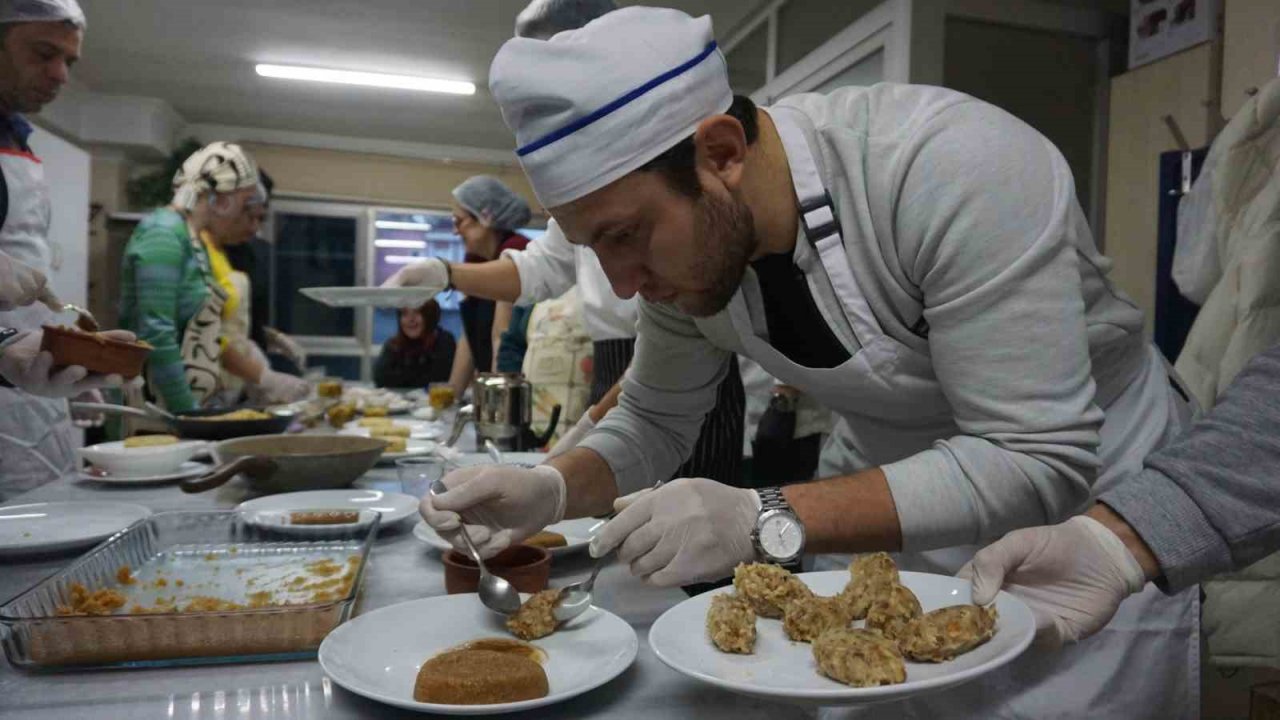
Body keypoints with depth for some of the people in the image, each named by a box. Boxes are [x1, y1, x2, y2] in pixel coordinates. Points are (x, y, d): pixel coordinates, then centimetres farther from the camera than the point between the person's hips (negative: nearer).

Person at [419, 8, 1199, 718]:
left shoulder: (954, 169, -33)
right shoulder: (687, 236, -13)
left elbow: (1037, 460, -31)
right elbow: (656, 422, -1)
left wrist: (769, 520, -38)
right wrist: (552, 488, -20)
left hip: (1090, 521, -4)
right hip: (919, 537, 5)